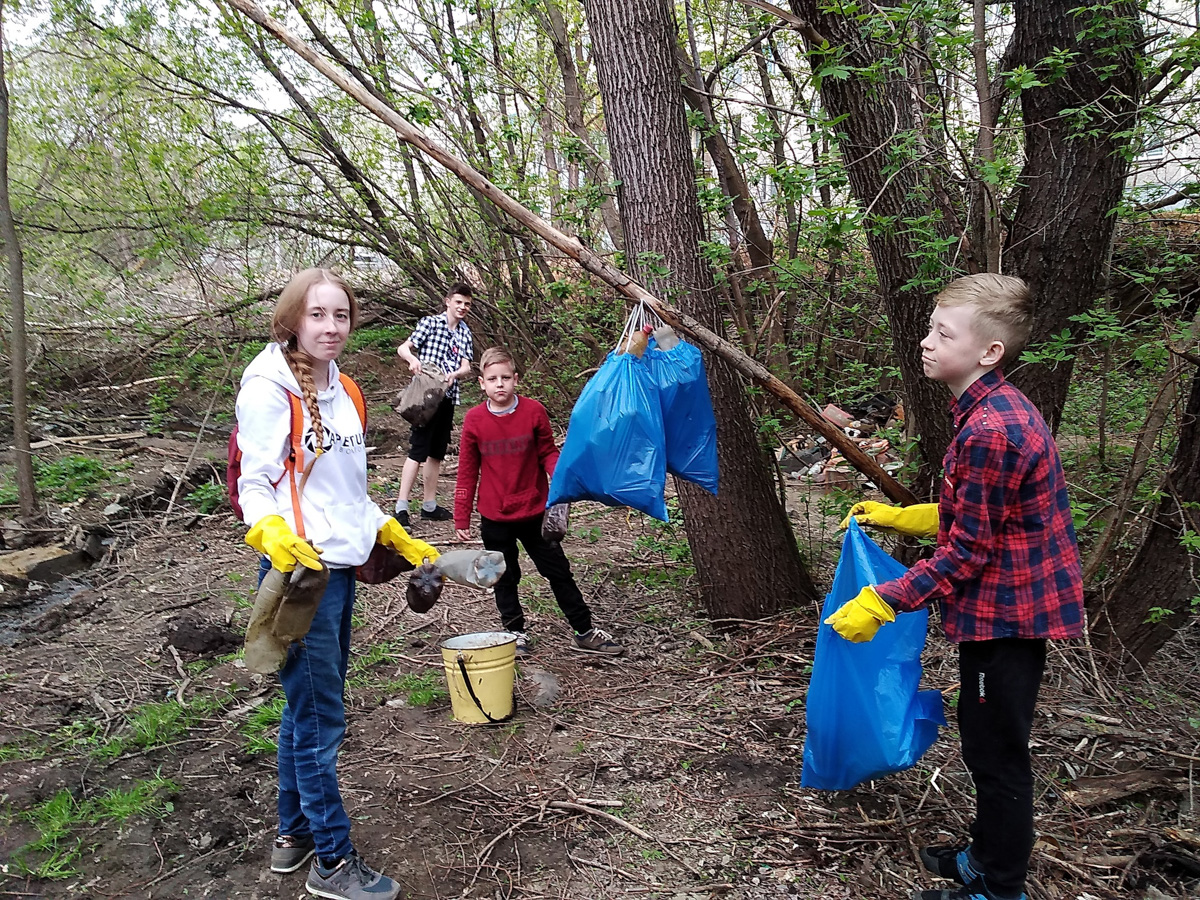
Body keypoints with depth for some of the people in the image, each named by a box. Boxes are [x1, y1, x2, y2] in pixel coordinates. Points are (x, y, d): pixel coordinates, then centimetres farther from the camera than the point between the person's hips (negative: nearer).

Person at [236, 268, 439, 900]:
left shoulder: (339, 390, 13)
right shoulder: (268, 389, -10)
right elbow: (253, 486, -10)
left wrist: (399, 540, 20)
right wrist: (273, 533, -29)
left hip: (342, 569, 8)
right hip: (298, 572, -8)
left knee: (307, 711, 18)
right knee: (320, 721, 0)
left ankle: (294, 834, 33)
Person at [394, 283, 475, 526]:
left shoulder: (466, 334, 12)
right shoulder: (430, 323, -1)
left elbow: (466, 367, 1)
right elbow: (403, 348, -7)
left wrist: (454, 375, -21)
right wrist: (412, 359, -29)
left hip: (448, 397, 6)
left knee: (437, 452, 12)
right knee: (418, 450, -11)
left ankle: (429, 506, 21)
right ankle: (401, 507, -10)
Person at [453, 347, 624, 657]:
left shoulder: (534, 411, -7)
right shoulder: (474, 420, -6)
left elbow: (548, 452, 2)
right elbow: (467, 472, 1)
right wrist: (461, 518, 2)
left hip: (534, 512, 0)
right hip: (494, 518, 1)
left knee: (559, 572, 8)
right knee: (505, 579, 13)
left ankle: (585, 631, 18)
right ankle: (515, 633, 30)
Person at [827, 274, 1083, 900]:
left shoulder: (989, 432, -26)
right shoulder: (996, 411, 6)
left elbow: (966, 552, -23)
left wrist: (880, 604, -19)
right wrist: (899, 518, 16)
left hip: (1006, 613, -10)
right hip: (1008, 606, 10)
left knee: (997, 753, 6)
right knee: (985, 740, 22)